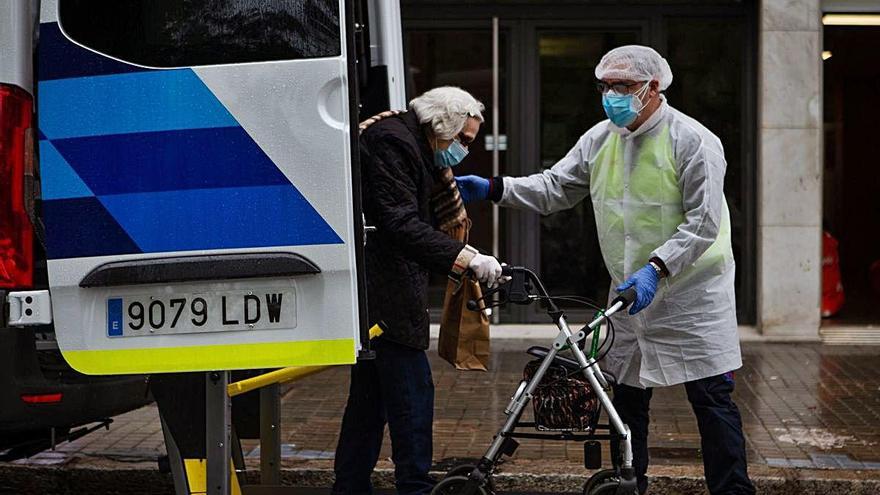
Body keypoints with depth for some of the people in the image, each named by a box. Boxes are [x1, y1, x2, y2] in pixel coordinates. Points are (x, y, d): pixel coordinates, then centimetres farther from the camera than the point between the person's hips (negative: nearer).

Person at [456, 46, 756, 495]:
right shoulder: (600, 140, 6)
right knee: (627, 398, 13)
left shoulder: (693, 141, -14)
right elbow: (553, 189, 9)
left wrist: (656, 268, -27)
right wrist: (494, 189, -6)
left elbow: (703, 223, -17)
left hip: (691, 293, -6)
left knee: (711, 398, -5)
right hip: (630, 294, 6)